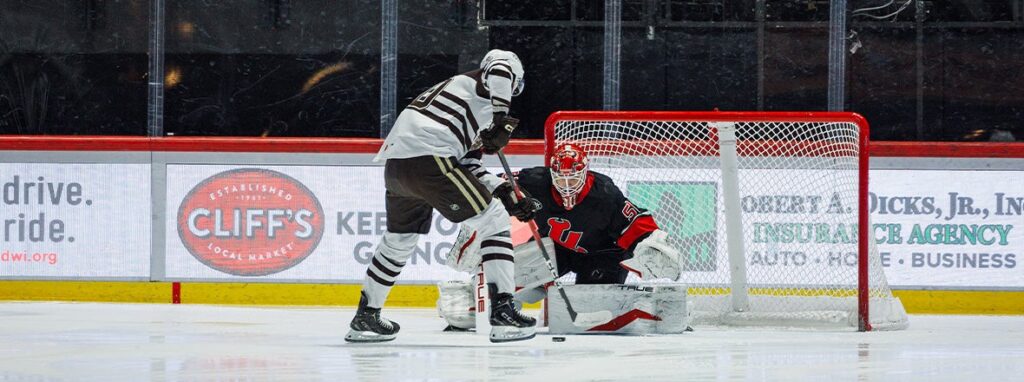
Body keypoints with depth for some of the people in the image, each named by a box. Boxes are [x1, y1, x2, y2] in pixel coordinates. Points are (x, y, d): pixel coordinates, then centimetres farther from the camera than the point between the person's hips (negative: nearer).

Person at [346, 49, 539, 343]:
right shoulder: (476, 81, 11)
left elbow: (467, 165, 28)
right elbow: (501, 66, -16)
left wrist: (505, 192, 20)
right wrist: (501, 119, -12)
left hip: (395, 164, 9)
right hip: (429, 160, -9)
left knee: (399, 239, 28)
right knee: (494, 222, -2)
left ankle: (365, 317, 38)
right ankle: (503, 311, -10)